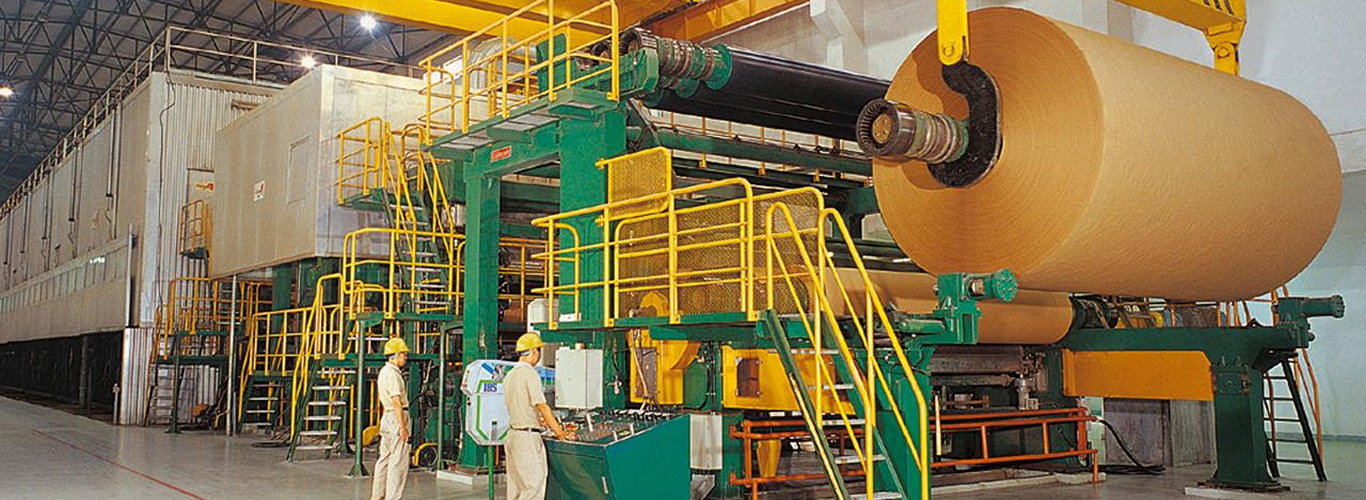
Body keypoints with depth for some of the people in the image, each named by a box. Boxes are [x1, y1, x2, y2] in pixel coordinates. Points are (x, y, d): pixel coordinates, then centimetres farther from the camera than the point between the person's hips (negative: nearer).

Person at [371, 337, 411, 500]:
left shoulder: (384, 371, 17)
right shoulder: (392, 374, -15)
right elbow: (397, 402, -20)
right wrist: (403, 427, -20)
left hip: (387, 417, 10)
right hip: (396, 418, -10)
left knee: (385, 458, 14)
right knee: (399, 461, -7)